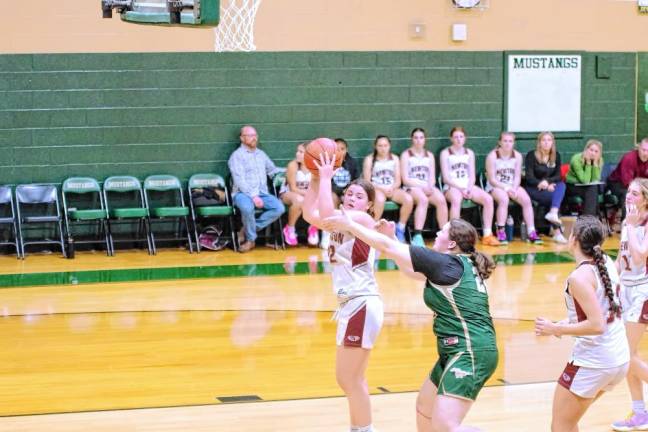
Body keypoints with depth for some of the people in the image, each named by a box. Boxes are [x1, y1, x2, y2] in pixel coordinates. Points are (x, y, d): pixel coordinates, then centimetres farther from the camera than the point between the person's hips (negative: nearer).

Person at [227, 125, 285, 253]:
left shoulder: (261, 154, 20)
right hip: (243, 193, -6)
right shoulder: (237, 155, -1)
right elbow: (240, 180, -11)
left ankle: (247, 230, -12)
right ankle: (251, 239, -14)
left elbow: (273, 170, 32)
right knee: (247, 207, -40)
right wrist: (253, 196, -22)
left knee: (279, 208, -23)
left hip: (262, 193, 6)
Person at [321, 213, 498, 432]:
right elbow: (411, 269, 27)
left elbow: (388, 248, -7)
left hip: (469, 353, -10)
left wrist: (349, 225, 2)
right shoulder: (461, 264, 14)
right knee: (424, 409, 22)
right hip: (458, 351, 10)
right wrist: (391, 236, 19)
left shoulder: (444, 262, -12)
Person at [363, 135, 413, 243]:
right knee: (380, 200, -40)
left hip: (392, 189, 4)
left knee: (409, 199, -27)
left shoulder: (394, 159, 14)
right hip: (376, 189, -3)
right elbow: (367, 182, -2)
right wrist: (382, 188, -16)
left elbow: (398, 181, 9)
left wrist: (391, 188, -13)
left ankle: (400, 229, -12)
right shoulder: (369, 159, 4)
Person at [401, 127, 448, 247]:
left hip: (428, 188, 4)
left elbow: (432, 178, 13)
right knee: (423, 199, -37)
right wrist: (423, 186, -14)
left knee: (441, 200, -29)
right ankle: (417, 236, -45)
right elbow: (405, 180, -2)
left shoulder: (429, 155, 20)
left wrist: (430, 186, -10)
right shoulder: (406, 155, 6)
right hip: (412, 188, -4)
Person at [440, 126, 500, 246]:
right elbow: (446, 178, -4)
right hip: (452, 187, -4)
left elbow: (472, 176, 11)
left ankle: (487, 235, -19)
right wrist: (461, 188, -16)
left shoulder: (469, 153, 17)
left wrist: (469, 188, -9)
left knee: (488, 199, -22)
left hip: (468, 186, 4)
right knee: (456, 200, -39)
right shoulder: (445, 153, 4)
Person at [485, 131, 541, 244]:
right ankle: (501, 233, -31)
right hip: (495, 187, -4)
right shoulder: (492, 156, -8)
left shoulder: (517, 156, 4)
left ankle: (531, 233, -20)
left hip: (513, 186, 4)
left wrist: (514, 188, -17)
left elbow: (517, 177, 2)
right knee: (504, 199, -36)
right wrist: (506, 188, -21)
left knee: (526, 200, -22)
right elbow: (492, 179, -11)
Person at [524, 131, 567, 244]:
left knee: (561, 185, -28)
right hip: (533, 188, -5)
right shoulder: (531, 155, -5)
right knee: (553, 197, -30)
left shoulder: (556, 156, 8)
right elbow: (529, 177, -13)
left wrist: (547, 181, -21)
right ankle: (557, 232, -32)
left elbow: (558, 176, 0)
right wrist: (540, 183, -32)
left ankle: (553, 213, -49)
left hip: (549, 187, 5)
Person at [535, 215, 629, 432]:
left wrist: (556, 329, -16)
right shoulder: (607, 263, 5)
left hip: (592, 363, -9)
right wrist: (569, 322, 14)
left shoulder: (579, 277, -20)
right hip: (620, 359, 9)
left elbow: (597, 325, -25)